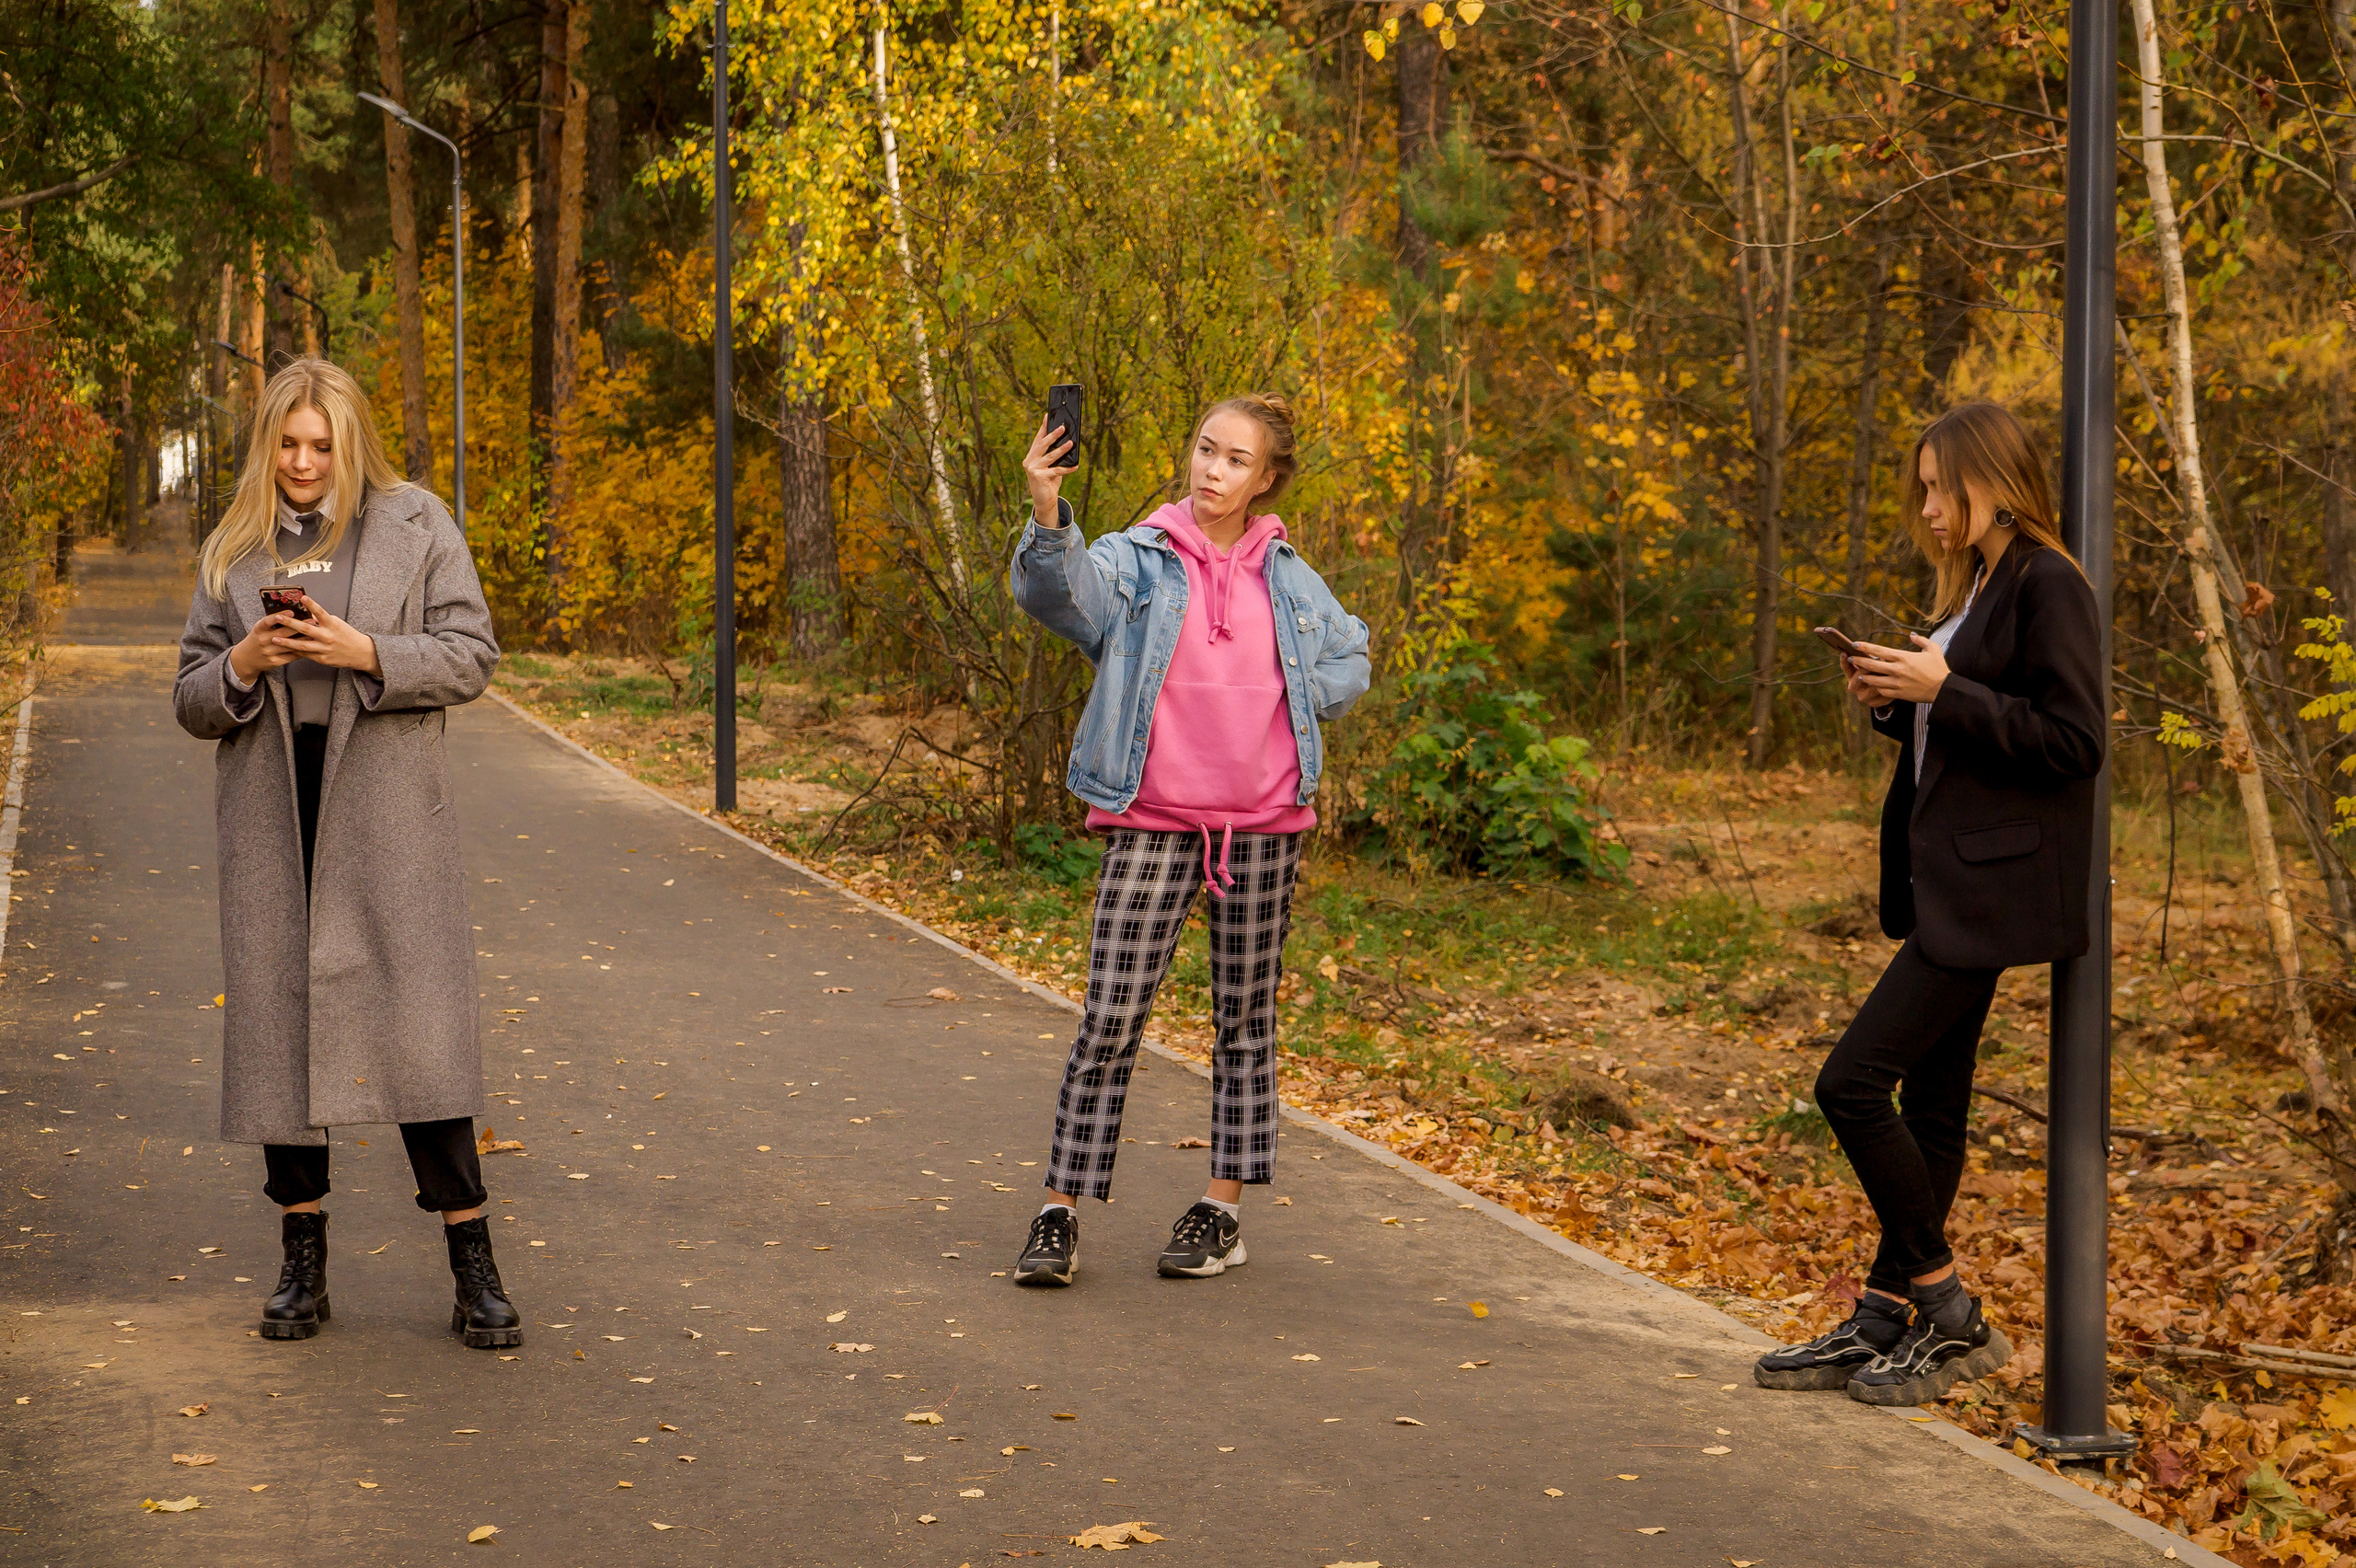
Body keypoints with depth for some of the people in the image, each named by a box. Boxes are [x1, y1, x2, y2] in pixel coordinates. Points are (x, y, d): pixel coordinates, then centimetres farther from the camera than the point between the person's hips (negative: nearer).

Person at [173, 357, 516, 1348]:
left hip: (387, 812, -3)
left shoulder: (415, 526, 5)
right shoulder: (233, 550, 13)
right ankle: (303, 1261, 15)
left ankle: (473, 1268, -1)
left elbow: (471, 658, 0)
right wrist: (243, 664, -9)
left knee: (420, 1023, -7)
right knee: (276, 1019, 4)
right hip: (269, 812, 3)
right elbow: (191, 702, 13)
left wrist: (365, 652, -15)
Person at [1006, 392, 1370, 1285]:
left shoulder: (1289, 578, 8)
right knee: (1110, 1020, -7)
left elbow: (1350, 658, 21)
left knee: (1245, 1018, 9)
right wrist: (1047, 514, -40)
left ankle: (1223, 1209, 18)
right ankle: (1060, 1212, -1)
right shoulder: (1136, 561, -2)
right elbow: (1054, 593, -21)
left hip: (1263, 823, 3)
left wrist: (1293, 701, 3)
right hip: (1152, 822, -3)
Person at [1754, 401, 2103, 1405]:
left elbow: (2073, 741, -19)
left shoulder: (2047, 587, -13)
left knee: (1853, 1083, -12)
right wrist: (1895, 703, 4)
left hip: (1992, 887, -10)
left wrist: (1943, 691, -19)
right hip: (1946, 884, 10)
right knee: (1928, 1104, 12)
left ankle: (1947, 1311, -1)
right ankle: (1886, 1325, 18)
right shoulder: (1973, 588, 17)